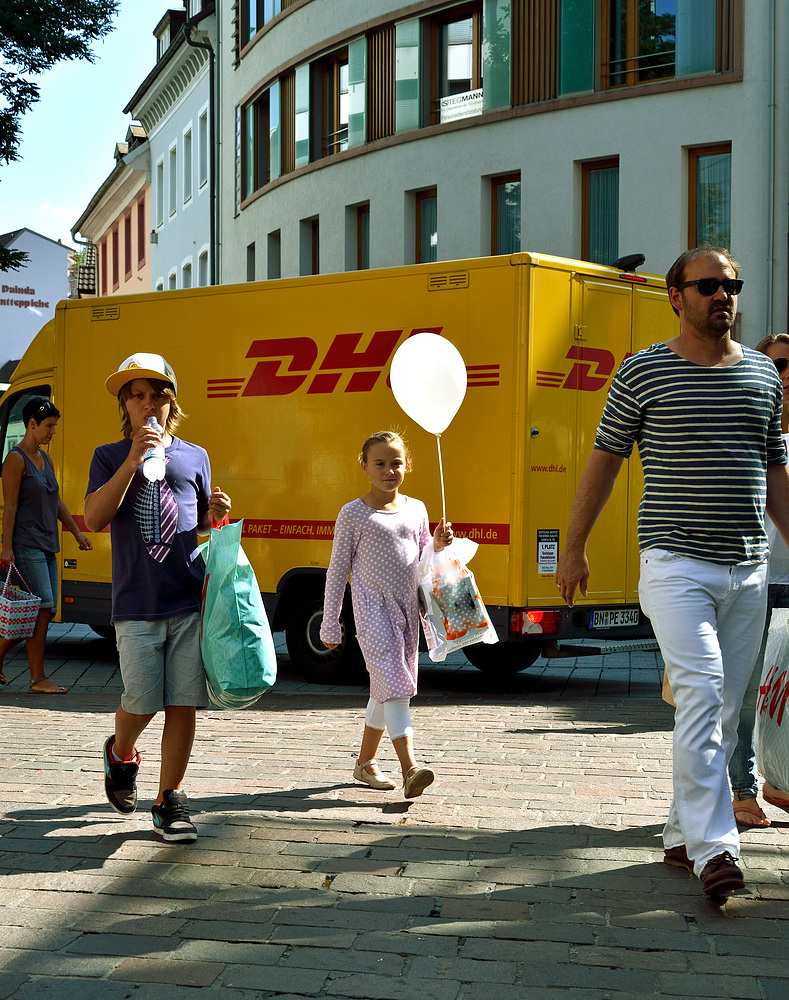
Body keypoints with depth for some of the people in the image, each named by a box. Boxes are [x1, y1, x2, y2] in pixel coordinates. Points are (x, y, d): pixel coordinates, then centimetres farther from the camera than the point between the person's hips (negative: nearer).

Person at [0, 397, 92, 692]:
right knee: (42, 609, -11)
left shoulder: (44, 458, 17)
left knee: (46, 611, 7)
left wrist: (77, 533, 21)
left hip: (46, 546, 9)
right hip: (25, 545, -9)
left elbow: (56, 501, 22)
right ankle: (37, 679, -5)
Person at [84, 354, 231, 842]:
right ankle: (121, 754, 30)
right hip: (136, 603, -2)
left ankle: (170, 800, 13)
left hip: (191, 600, 2)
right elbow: (94, 519, -7)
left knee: (183, 704, 0)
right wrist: (133, 462, -14)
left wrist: (217, 512, -1)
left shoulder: (194, 456, 13)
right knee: (142, 701, -3)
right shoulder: (110, 457, 8)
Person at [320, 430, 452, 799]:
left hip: (407, 610, 5)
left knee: (386, 689, 12)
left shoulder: (416, 509, 10)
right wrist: (330, 625, -1)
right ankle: (410, 767, -22)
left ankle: (366, 761, 27)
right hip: (373, 611, -5)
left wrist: (439, 544, -3)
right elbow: (337, 571, 0)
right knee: (392, 684, -16)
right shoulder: (353, 515, -3)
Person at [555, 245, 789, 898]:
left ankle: (683, 834, 20)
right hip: (677, 563, -5)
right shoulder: (643, 372, 0)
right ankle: (714, 846, -17)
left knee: (724, 711, 8)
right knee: (700, 695, -17)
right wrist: (574, 546, 8)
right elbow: (604, 461, 6)